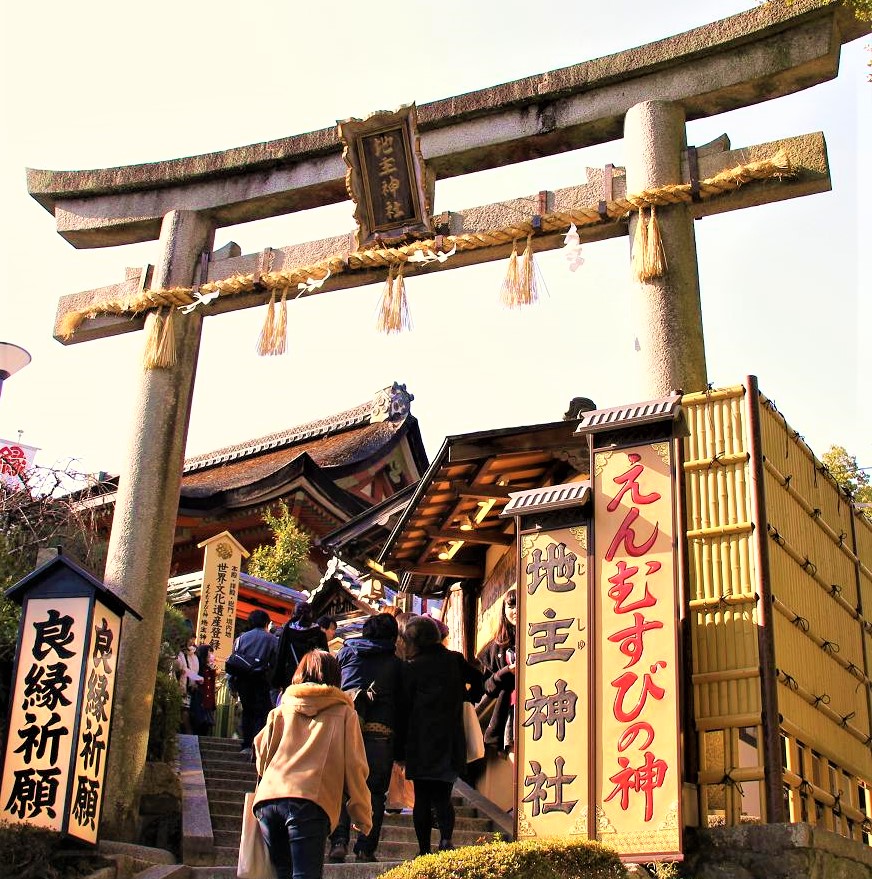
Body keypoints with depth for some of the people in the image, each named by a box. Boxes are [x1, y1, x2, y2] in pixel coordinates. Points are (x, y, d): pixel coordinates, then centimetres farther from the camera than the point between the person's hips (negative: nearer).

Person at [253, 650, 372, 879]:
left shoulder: (282, 709, 19)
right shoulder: (344, 713, 13)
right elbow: (354, 768, 9)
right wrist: (363, 816, 16)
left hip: (267, 800, 4)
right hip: (310, 803, -3)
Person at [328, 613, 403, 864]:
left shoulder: (347, 652, 15)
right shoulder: (397, 664, 13)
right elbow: (402, 702, 10)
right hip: (381, 730, 0)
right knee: (374, 790, 6)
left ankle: (338, 840, -7)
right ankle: (365, 848, 0)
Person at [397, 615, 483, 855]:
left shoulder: (411, 667, -6)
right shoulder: (454, 660, 3)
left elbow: (404, 706, -3)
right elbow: (479, 680, 11)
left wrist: (400, 747, 3)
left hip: (421, 743, -3)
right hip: (451, 742, 3)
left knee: (422, 799, 6)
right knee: (442, 797, 9)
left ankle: (424, 849, 3)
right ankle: (446, 837, -14)